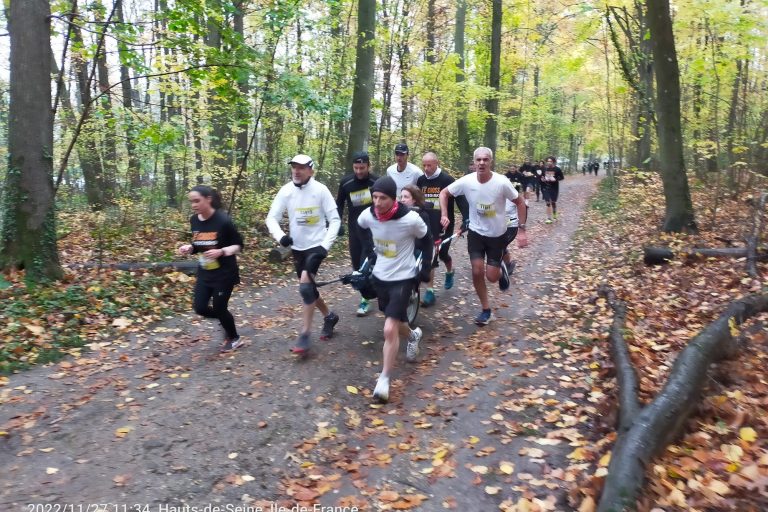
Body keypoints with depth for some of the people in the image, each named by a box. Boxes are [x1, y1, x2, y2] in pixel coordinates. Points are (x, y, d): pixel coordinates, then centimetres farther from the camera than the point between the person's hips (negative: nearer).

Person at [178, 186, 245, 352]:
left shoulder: (223, 221, -20)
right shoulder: (194, 220, -1)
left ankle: (234, 338, 29)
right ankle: (226, 321, 34)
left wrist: (221, 252, -28)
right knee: (200, 308, 3)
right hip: (204, 272, 6)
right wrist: (189, 248, -8)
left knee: (219, 308, 2)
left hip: (225, 273, -6)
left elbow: (238, 245, -12)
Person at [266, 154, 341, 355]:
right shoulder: (286, 191, -4)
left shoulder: (320, 190, -12)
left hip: (316, 245, -5)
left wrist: (325, 245, -18)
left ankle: (305, 335, -8)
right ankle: (329, 316, 40)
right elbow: (272, 217, -2)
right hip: (297, 247, 5)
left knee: (305, 284, -19)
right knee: (308, 288, 14)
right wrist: (280, 236, -22)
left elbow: (335, 220, -9)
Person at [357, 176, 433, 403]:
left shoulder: (410, 219, -23)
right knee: (395, 323, 22)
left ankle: (384, 379, 1)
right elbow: (360, 230, 14)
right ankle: (413, 336, 56)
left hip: (403, 278, -5)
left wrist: (425, 269, -5)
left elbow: (426, 241, -4)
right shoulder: (368, 215, -12)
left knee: (390, 329, -15)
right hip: (379, 276, 5)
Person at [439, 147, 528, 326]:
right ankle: (486, 310, 16)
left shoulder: (502, 182, -21)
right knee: (477, 272, -4)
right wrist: (444, 215, -15)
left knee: (491, 277, -1)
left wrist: (522, 229, -13)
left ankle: (501, 270, 38)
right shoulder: (466, 181, -16)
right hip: (476, 233, 2)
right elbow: (444, 193, -1)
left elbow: (520, 202, -9)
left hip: (497, 235, -1)